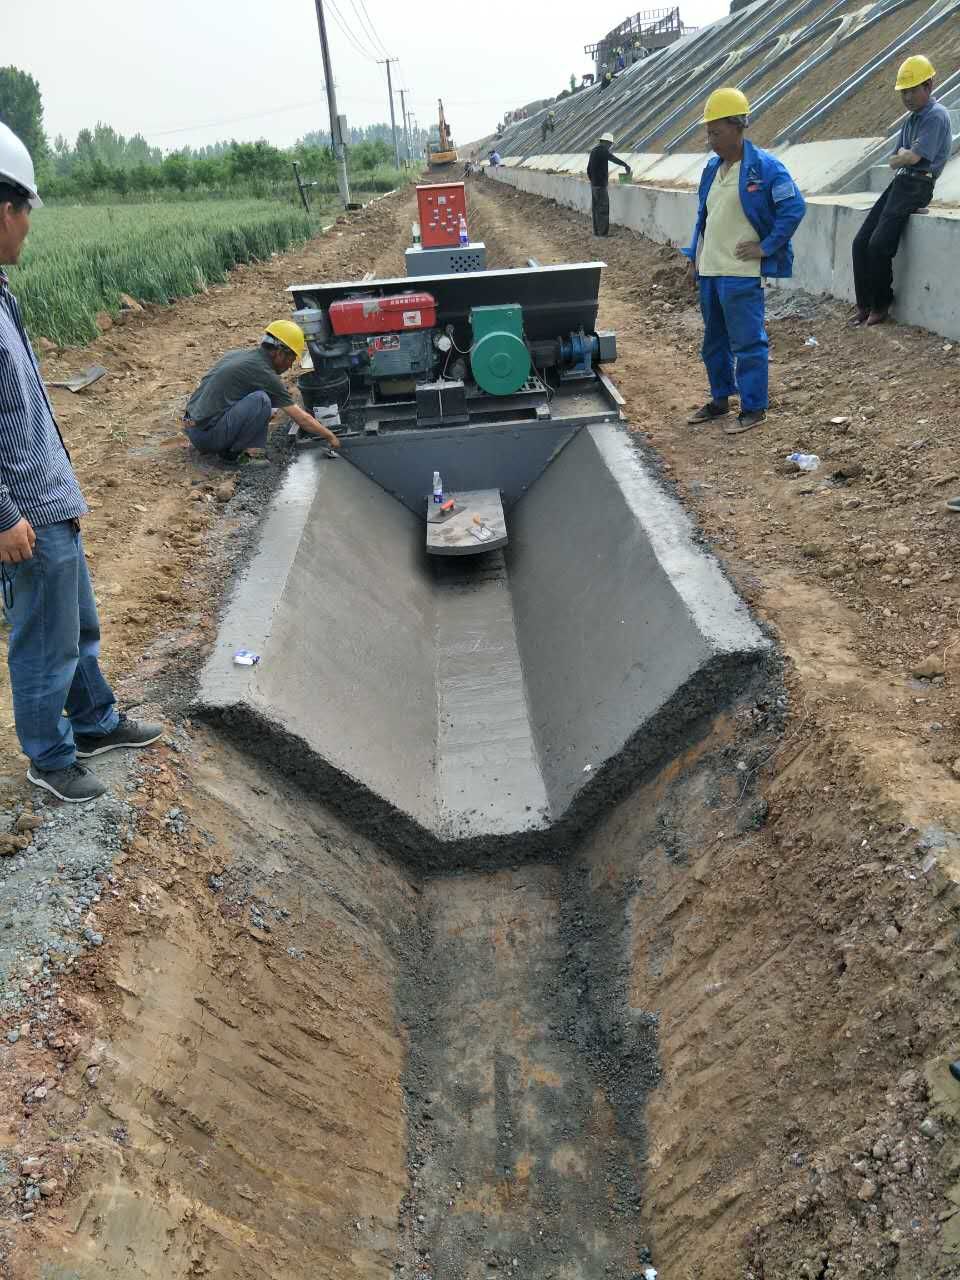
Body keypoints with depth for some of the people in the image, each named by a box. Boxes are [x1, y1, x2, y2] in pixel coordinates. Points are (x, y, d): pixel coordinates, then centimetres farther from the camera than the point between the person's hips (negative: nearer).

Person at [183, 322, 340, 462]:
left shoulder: (238, 354, 13)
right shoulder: (264, 373, -10)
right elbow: (301, 419, -5)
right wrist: (330, 436, 7)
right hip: (207, 435, -9)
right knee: (260, 399, -20)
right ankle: (234, 453, -7)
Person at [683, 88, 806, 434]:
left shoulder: (765, 167, -10)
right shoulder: (712, 168, 12)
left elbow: (794, 208, -12)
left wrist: (765, 247, -13)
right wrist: (694, 257, 16)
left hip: (742, 274, -8)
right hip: (709, 271, 8)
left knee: (747, 342, -4)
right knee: (714, 341, 16)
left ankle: (753, 408, 5)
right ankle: (720, 399, 30)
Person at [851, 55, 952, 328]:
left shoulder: (936, 115, -9)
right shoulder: (913, 117, 20)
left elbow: (913, 157, -16)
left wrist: (900, 157, 4)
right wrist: (903, 157, -3)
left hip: (917, 185, -9)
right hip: (899, 182, 9)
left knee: (879, 244, -19)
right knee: (860, 242, -2)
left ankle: (881, 307, -7)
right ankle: (864, 305, 1)